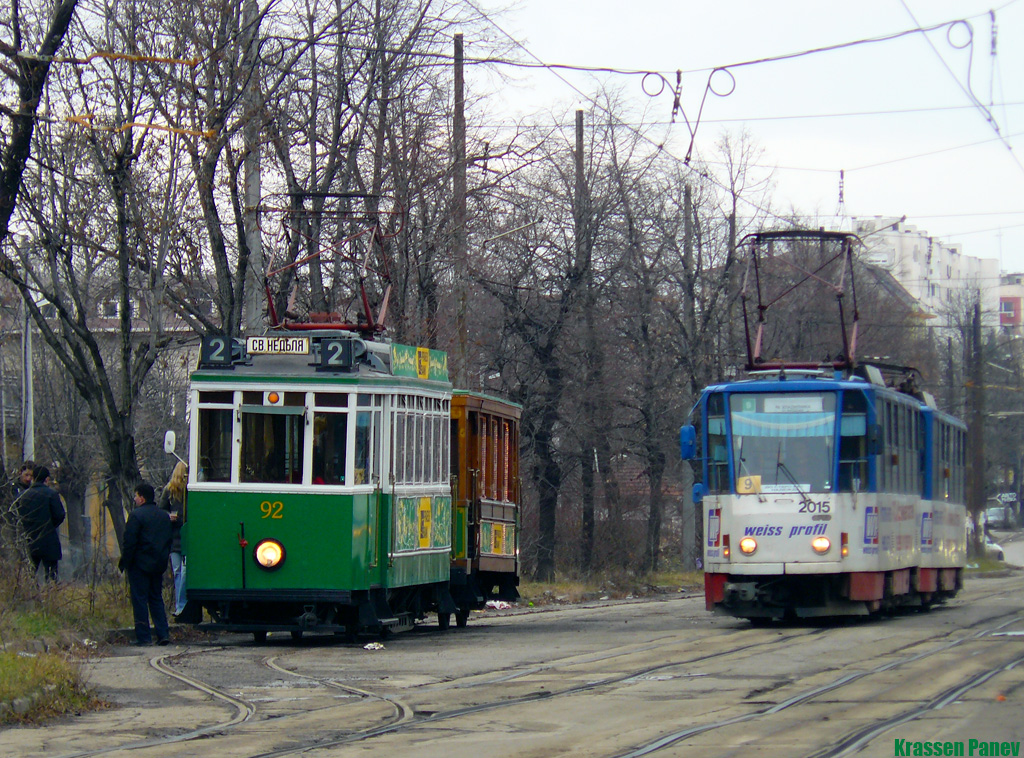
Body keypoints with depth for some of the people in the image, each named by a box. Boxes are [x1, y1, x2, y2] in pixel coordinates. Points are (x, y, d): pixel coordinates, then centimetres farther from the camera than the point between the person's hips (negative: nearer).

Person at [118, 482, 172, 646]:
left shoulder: (136, 515, -13)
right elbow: (169, 541, 16)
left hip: (140, 565, -7)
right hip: (159, 565, 7)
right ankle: (163, 634, 6)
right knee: (156, 599, 14)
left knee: (140, 600, -2)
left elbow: (129, 542, -15)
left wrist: (124, 563, -8)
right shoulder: (164, 516, 11)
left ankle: (143, 636, -3)